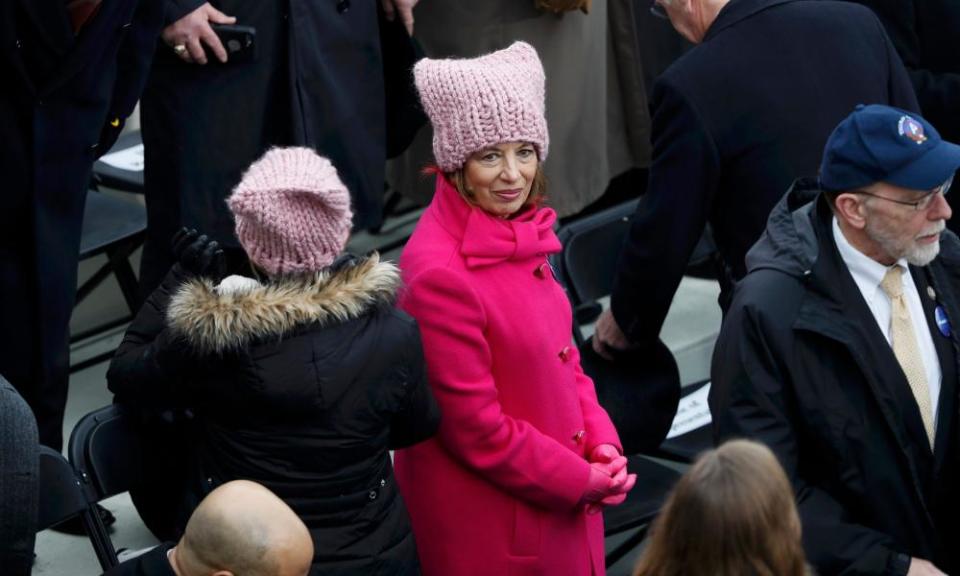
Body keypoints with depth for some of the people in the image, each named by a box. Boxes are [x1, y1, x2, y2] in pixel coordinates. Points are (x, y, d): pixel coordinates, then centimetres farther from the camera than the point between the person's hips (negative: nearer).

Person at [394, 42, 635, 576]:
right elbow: (475, 427, -20)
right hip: (486, 522, -8)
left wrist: (602, 444, -3)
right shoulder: (441, 274, -24)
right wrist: (581, 481, -12)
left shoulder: (518, 235, 2)